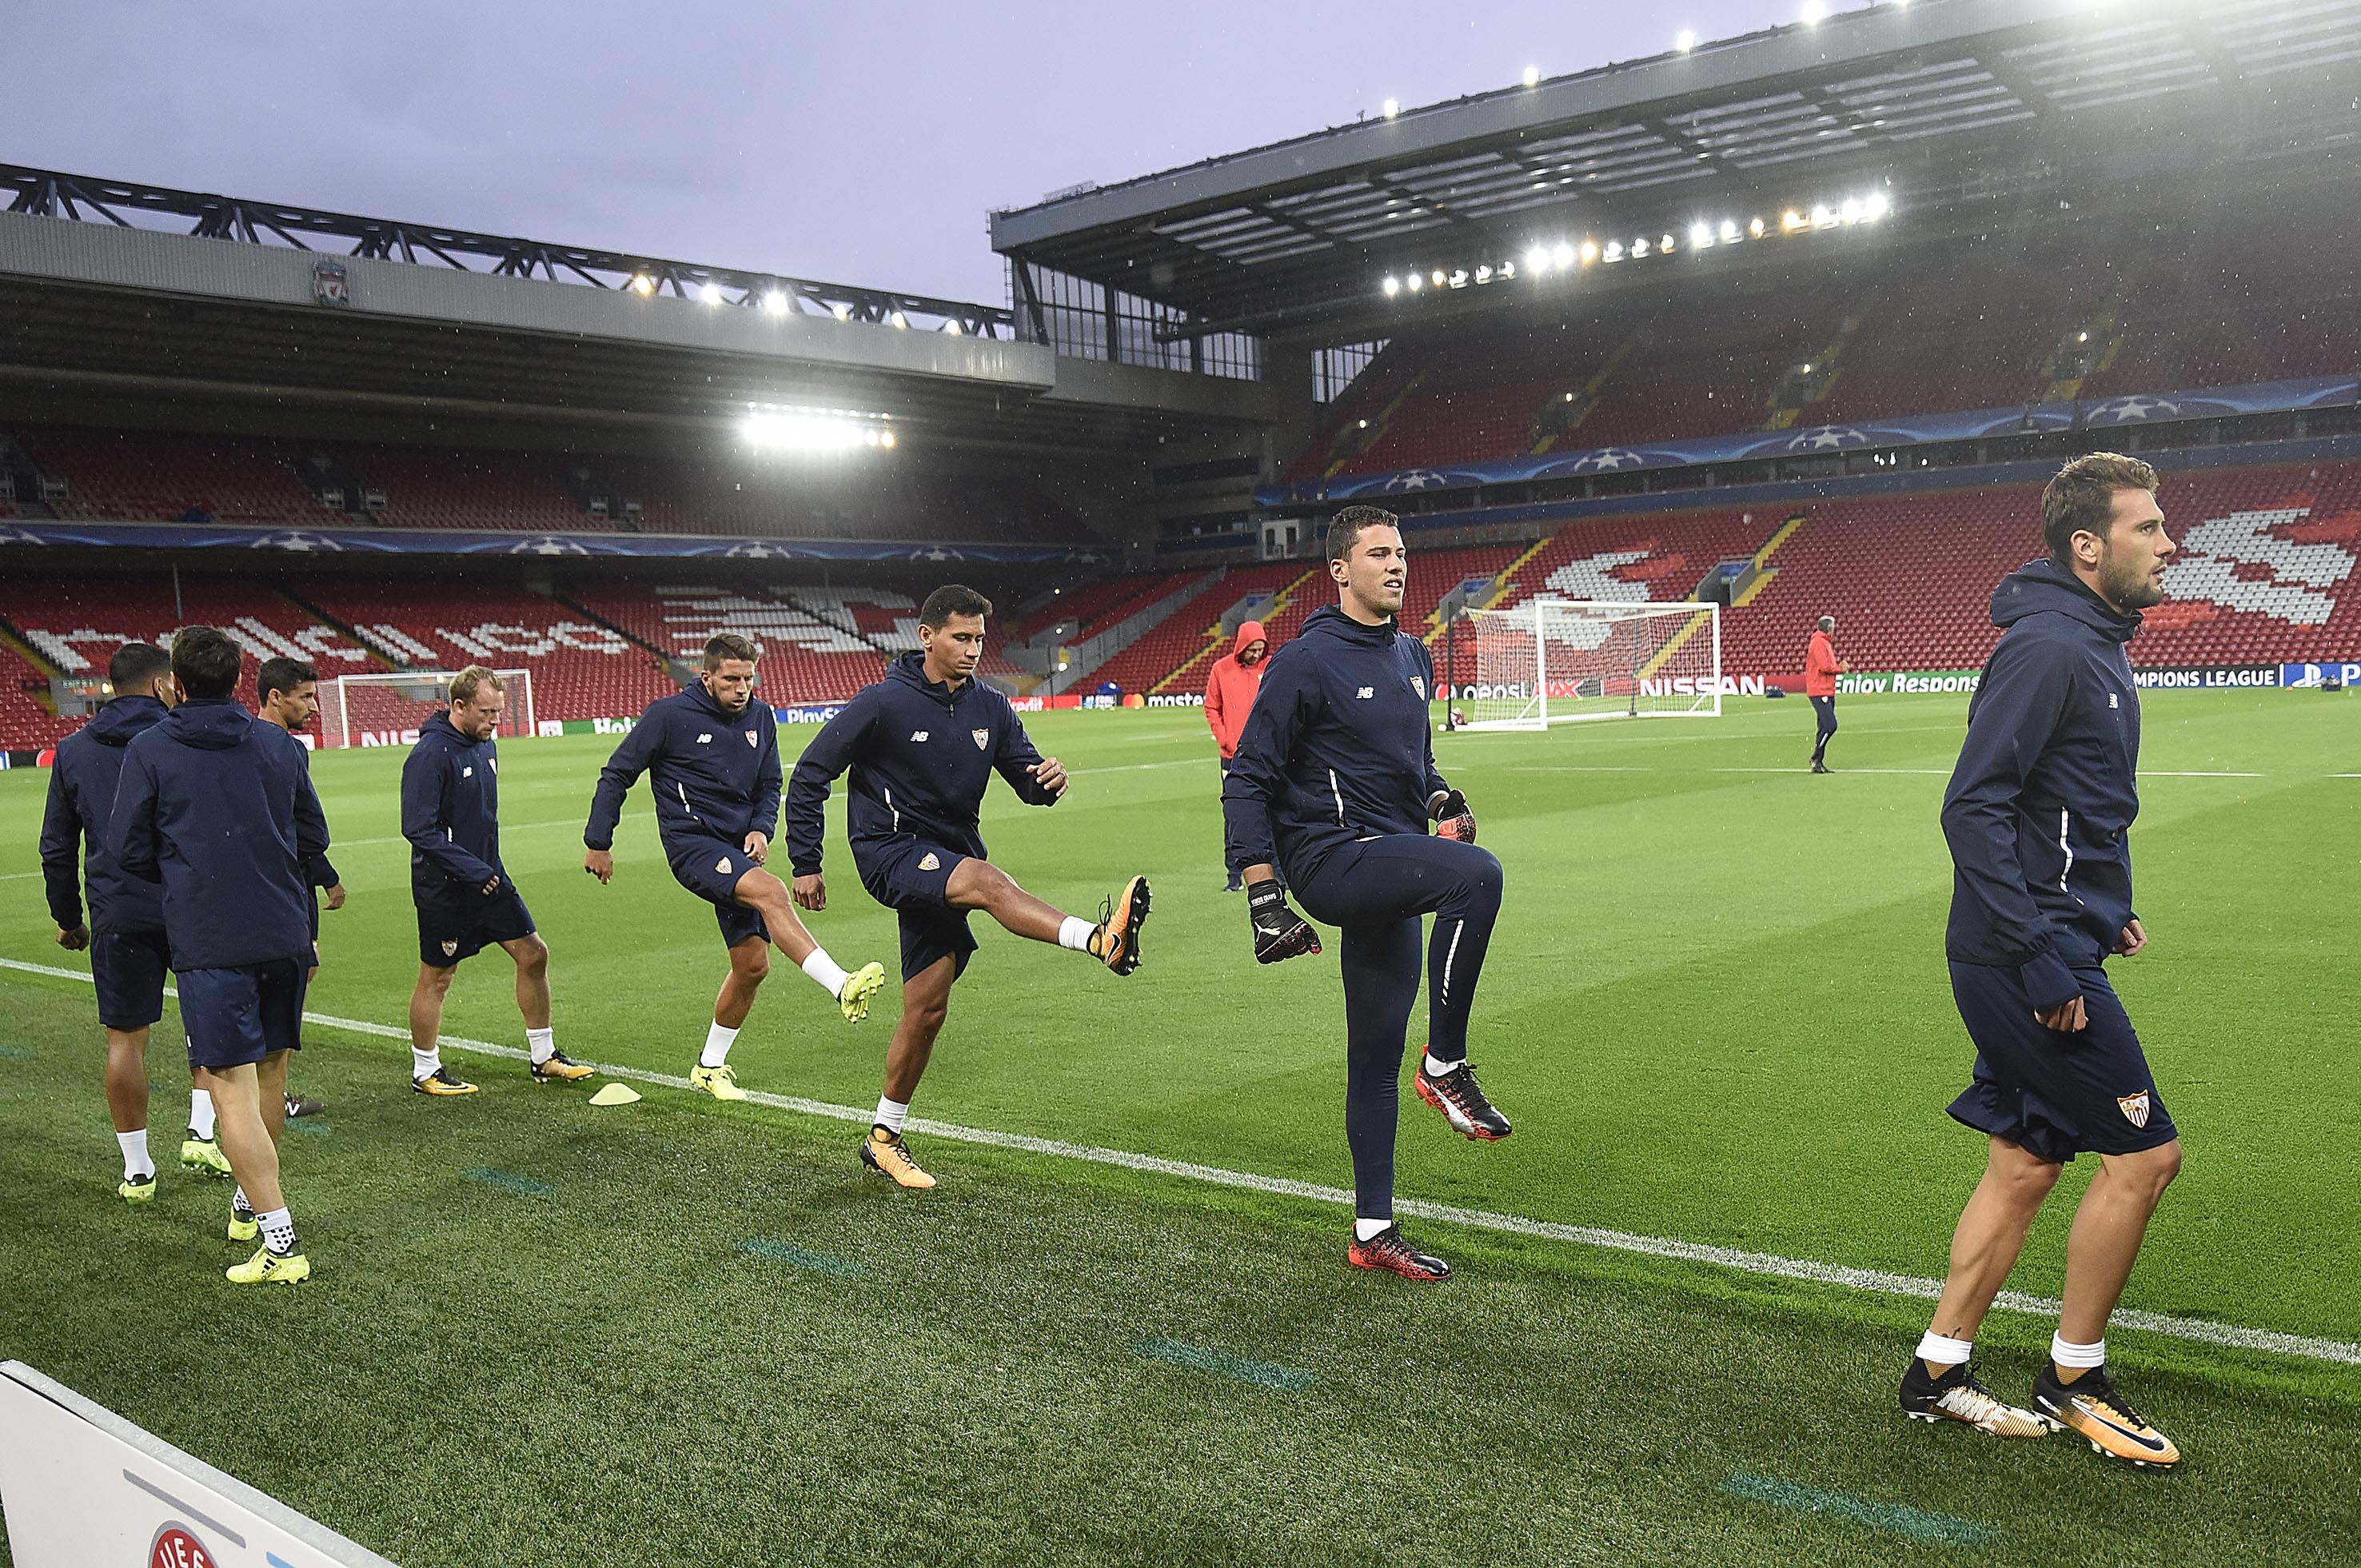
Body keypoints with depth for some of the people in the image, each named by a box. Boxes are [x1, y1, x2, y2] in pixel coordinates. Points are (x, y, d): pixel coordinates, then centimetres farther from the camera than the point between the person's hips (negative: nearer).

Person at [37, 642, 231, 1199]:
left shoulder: (73, 750, 7)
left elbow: (57, 848, 11)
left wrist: (68, 918, 20)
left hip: (118, 916, 2)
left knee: (126, 1039, 8)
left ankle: (137, 1170, 15)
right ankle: (201, 1135, 11)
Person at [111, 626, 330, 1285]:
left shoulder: (149, 750, -4)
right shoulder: (281, 745, 6)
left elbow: (129, 849, -2)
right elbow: (314, 837, 10)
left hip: (208, 941, -5)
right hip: (286, 934, 5)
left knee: (231, 1088, -5)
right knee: (269, 1073, 19)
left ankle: (281, 1242, -11)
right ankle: (251, 1201, 35)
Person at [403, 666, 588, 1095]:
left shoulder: (485, 744, 6)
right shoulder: (430, 754, -20)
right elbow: (419, 829, -23)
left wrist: (492, 867, 17)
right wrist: (473, 870, -23)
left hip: (489, 876, 8)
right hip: (444, 887, -8)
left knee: (533, 954, 7)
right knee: (436, 976, 5)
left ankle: (544, 1057, 19)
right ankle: (425, 1072, 21)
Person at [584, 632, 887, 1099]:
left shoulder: (761, 717, 6)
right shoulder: (669, 714, -8)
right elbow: (616, 775, 1)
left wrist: (761, 828, -2)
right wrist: (598, 843, 2)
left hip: (738, 848, 6)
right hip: (692, 844, -6)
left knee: (752, 964, 3)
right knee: (771, 891, -32)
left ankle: (711, 1066, 22)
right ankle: (842, 988, -43)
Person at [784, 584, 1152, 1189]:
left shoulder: (989, 708, 3)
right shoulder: (883, 703, -11)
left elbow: (1025, 776, 3)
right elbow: (809, 776, -6)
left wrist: (1046, 781, -22)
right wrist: (805, 865, -6)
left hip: (948, 857, 6)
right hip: (890, 851, -6)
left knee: (927, 1008, 6)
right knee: (988, 880, -34)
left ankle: (884, 1138, 21)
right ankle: (1101, 940, -55)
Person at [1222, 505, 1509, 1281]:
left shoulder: (1412, 656, 14)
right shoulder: (1307, 661, -9)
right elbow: (1248, 780, -9)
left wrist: (1441, 796, 5)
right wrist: (1264, 897, -15)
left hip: (1392, 878, 7)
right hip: (1332, 859, -7)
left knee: (1377, 1057, 11)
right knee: (1478, 874, -32)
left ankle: (1373, 1232, 22)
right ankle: (1445, 1066, -17)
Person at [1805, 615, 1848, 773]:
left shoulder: (1826, 642, 21)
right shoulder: (1819, 642, -12)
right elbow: (1825, 667, -20)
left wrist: (1839, 665, 4)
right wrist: (1841, 668, -6)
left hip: (1827, 692, 11)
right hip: (1819, 692, -11)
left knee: (1826, 727, 10)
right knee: (1830, 726, -16)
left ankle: (1818, 762, 12)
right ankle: (1816, 759, -10)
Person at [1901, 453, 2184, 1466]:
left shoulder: (2092, 648, 14)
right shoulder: (2046, 649, -16)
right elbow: (1973, 808, -22)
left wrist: (2103, 912, 16)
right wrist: (2043, 955, -23)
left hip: (2042, 954, 10)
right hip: (2030, 963, -10)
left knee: (2026, 1164, 13)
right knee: (2143, 1153, -1)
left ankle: (1937, 1372, 22)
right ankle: (2074, 1378, 15)